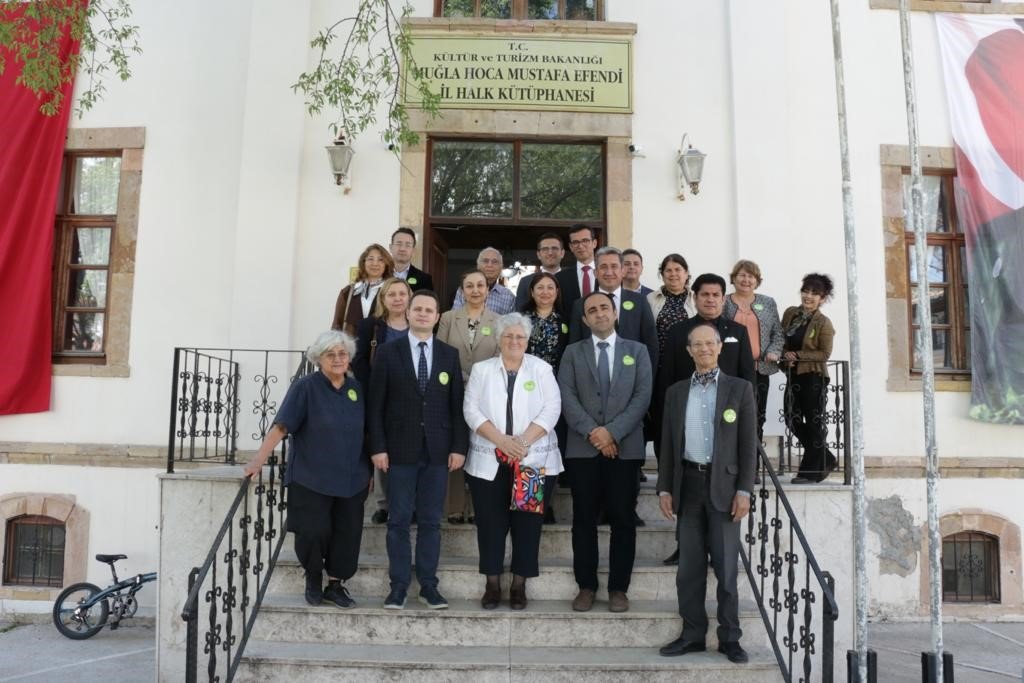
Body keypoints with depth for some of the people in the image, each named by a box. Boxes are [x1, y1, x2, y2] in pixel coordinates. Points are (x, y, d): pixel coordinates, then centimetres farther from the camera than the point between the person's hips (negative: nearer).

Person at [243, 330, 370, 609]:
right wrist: (258, 460, -21)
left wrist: (368, 472, 14)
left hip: (351, 479, 4)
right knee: (314, 533, -6)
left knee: (348, 535, 5)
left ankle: (335, 585, 24)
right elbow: (281, 426, -13)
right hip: (311, 479, -4)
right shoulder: (305, 387, -7)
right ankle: (313, 578, 23)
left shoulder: (357, 387, 7)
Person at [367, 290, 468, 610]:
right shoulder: (388, 352, 2)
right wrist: (377, 446, -7)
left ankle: (429, 584, 16)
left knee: (431, 521, 7)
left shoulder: (450, 354, 8)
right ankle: (399, 584, 13)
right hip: (400, 449, -1)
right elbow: (376, 404, 0)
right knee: (399, 520, 4)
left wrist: (459, 446, -1)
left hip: (437, 450, 2)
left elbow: (457, 404, 6)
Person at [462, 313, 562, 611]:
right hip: (489, 462, 1)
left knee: (527, 524, 3)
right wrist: (501, 440, -14)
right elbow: (472, 409, -2)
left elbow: (551, 409, -4)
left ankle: (519, 585, 15)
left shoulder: (542, 369, 5)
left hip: (533, 461, 0)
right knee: (490, 523, 4)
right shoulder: (482, 369, 7)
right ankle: (492, 584, 16)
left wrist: (524, 441, -16)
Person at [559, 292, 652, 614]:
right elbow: (567, 397, -1)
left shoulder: (637, 350, 9)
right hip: (583, 447, 1)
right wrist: (592, 432, -13)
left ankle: (618, 588, 13)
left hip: (625, 447, 0)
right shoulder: (573, 352, 10)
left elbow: (642, 397, -2)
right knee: (584, 519, 4)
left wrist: (612, 431, -13)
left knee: (622, 519, 3)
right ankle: (586, 586, 15)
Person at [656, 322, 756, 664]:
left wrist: (744, 490, -8)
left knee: (726, 566, 3)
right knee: (689, 566, 7)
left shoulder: (740, 388, 3)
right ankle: (693, 634, 17)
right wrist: (665, 488, 3)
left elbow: (748, 444, -1)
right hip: (688, 484, 3)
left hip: (723, 484, -2)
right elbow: (668, 444, 10)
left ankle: (730, 637, 14)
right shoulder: (675, 391, 10)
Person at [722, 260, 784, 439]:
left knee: (757, 418, 7)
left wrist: (774, 352, -4)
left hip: (760, 369, 3)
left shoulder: (768, 303, 13)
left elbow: (778, 333, 13)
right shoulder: (723, 304, 4)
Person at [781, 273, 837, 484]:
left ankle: (810, 471, 11)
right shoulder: (790, 313, 7)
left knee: (813, 422, 1)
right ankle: (825, 459, 24)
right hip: (793, 374, 7)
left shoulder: (823, 323, -9)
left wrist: (797, 355, -16)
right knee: (793, 421, 7)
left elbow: (825, 353, -11)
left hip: (814, 376, -6)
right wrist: (785, 354, -5)